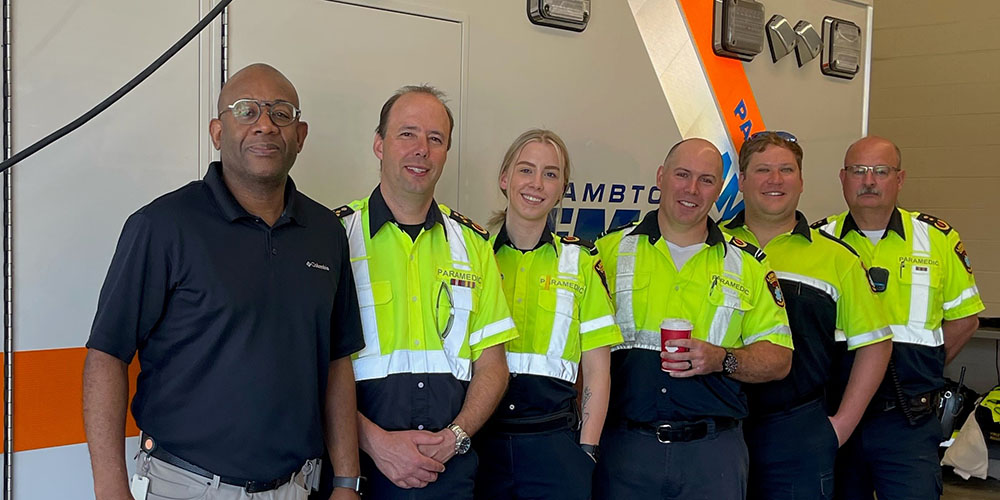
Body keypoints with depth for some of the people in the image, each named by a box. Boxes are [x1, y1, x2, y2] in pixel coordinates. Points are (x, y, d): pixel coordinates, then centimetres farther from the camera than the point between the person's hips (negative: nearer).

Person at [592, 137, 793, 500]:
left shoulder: (747, 266, 7)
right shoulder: (611, 251, 4)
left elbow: (779, 358, 6)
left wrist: (722, 360, -13)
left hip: (714, 454, 1)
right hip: (624, 446, 0)